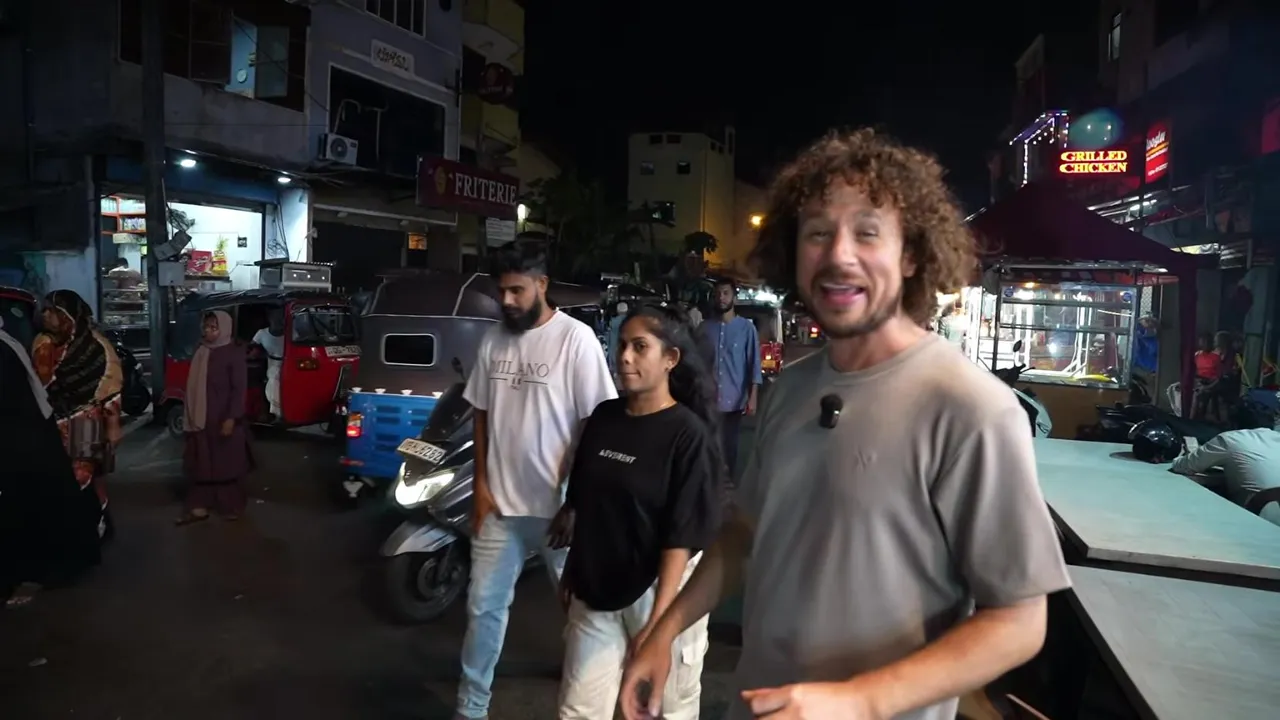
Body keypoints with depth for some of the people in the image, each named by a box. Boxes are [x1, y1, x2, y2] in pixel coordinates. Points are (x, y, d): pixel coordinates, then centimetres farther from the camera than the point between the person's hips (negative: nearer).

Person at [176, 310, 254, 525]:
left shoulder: (234, 353, -10)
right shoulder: (201, 353, 8)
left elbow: (239, 388, -13)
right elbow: (193, 387, 11)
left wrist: (232, 418, -19)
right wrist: (190, 417, 11)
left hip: (223, 419, -6)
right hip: (200, 418, 6)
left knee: (227, 463, 5)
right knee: (200, 463, 9)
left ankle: (232, 506, 19)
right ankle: (198, 507, 17)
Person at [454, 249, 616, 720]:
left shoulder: (575, 338, -13)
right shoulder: (494, 340, 3)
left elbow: (596, 421, -12)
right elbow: (481, 413, 10)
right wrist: (481, 484, 6)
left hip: (559, 502, -4)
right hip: (501, 501, 5)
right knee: (483, 605, 13)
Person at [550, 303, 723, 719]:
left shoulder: (689, 434, -15)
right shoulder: (603, 416, 1)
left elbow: (684, 537, -17)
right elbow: (581, 505, 10)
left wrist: (657, 620, -19)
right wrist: (570, 573, 15)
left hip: (661, 593, -4)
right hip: (595, 592, 5)